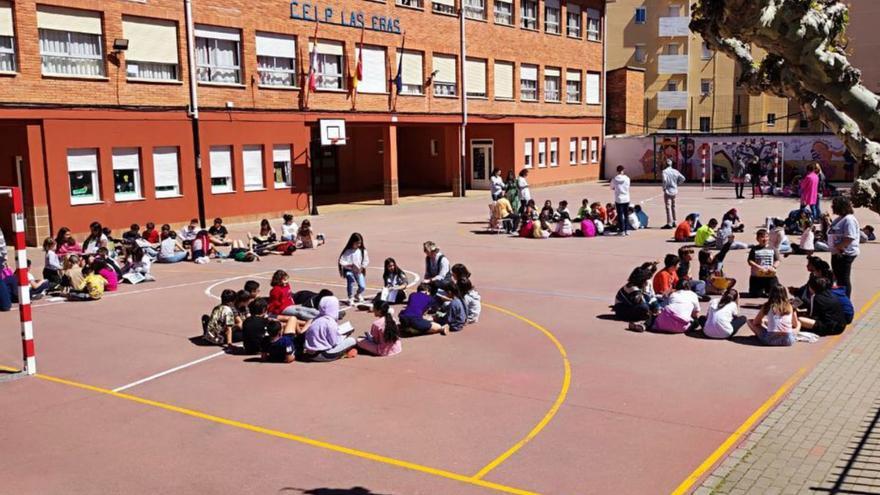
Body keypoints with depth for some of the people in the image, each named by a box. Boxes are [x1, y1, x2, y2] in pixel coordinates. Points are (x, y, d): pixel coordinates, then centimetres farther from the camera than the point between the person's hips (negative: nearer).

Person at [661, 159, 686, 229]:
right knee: (673, 207, 19)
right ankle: (674, 222, 26)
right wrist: (677, 184, 12)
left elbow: (665, 180, -28)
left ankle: (669, 223, -8)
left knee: (668, 207, -5)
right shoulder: (675, 171, 5)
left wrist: (664, 187, -15)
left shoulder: (665, 171, -13)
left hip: (668, 191, -6)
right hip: (674, 191, 6)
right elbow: (682, 178, 4)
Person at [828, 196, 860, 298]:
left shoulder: (849, 220, -19)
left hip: (845, 254, -10)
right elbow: (833, 234, 23)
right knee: (838, 278, 19)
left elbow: (849, 238, -27)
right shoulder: (839, 219, 13)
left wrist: (838, 247, -22)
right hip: (837, 254, 10)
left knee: (844, 280, -1)